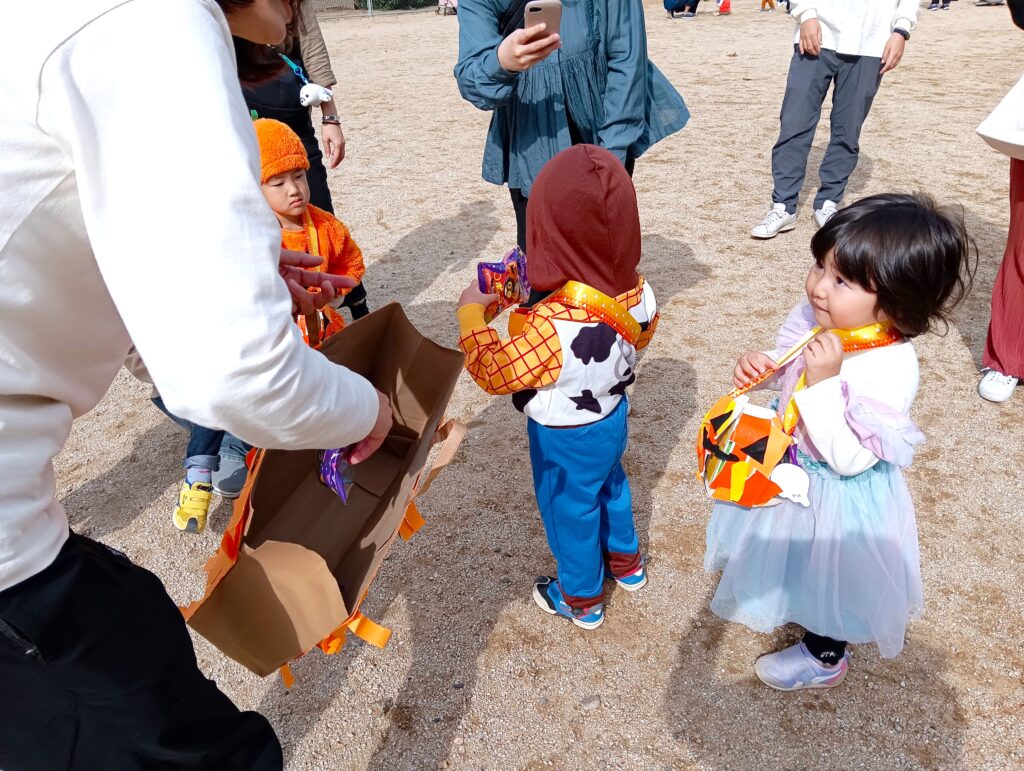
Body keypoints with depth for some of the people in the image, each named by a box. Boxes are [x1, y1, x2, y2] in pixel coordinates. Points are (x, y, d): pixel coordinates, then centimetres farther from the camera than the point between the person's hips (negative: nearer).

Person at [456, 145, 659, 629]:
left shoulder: (551, 326, -40)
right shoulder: (639, 294, -18)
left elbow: (493, 373, -28)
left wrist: (471, 314, -16)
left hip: (565, 440, -6)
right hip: (612, 416, 7)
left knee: (570, 514, 18)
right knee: (612, 488, 31)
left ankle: (582, 599, 43)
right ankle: (626, 563, 56)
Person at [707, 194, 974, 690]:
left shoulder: (891, 369, -34)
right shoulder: (817, 317, -14)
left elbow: (849, 458, -33)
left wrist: (824, 381, -40)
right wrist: (760, 367, -17)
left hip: (838, 493, -6)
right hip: (793, 468, 7)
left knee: (825, 577, 20)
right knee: (795, 559, 33)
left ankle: (824, 659, 48)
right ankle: (779, 601, 63)